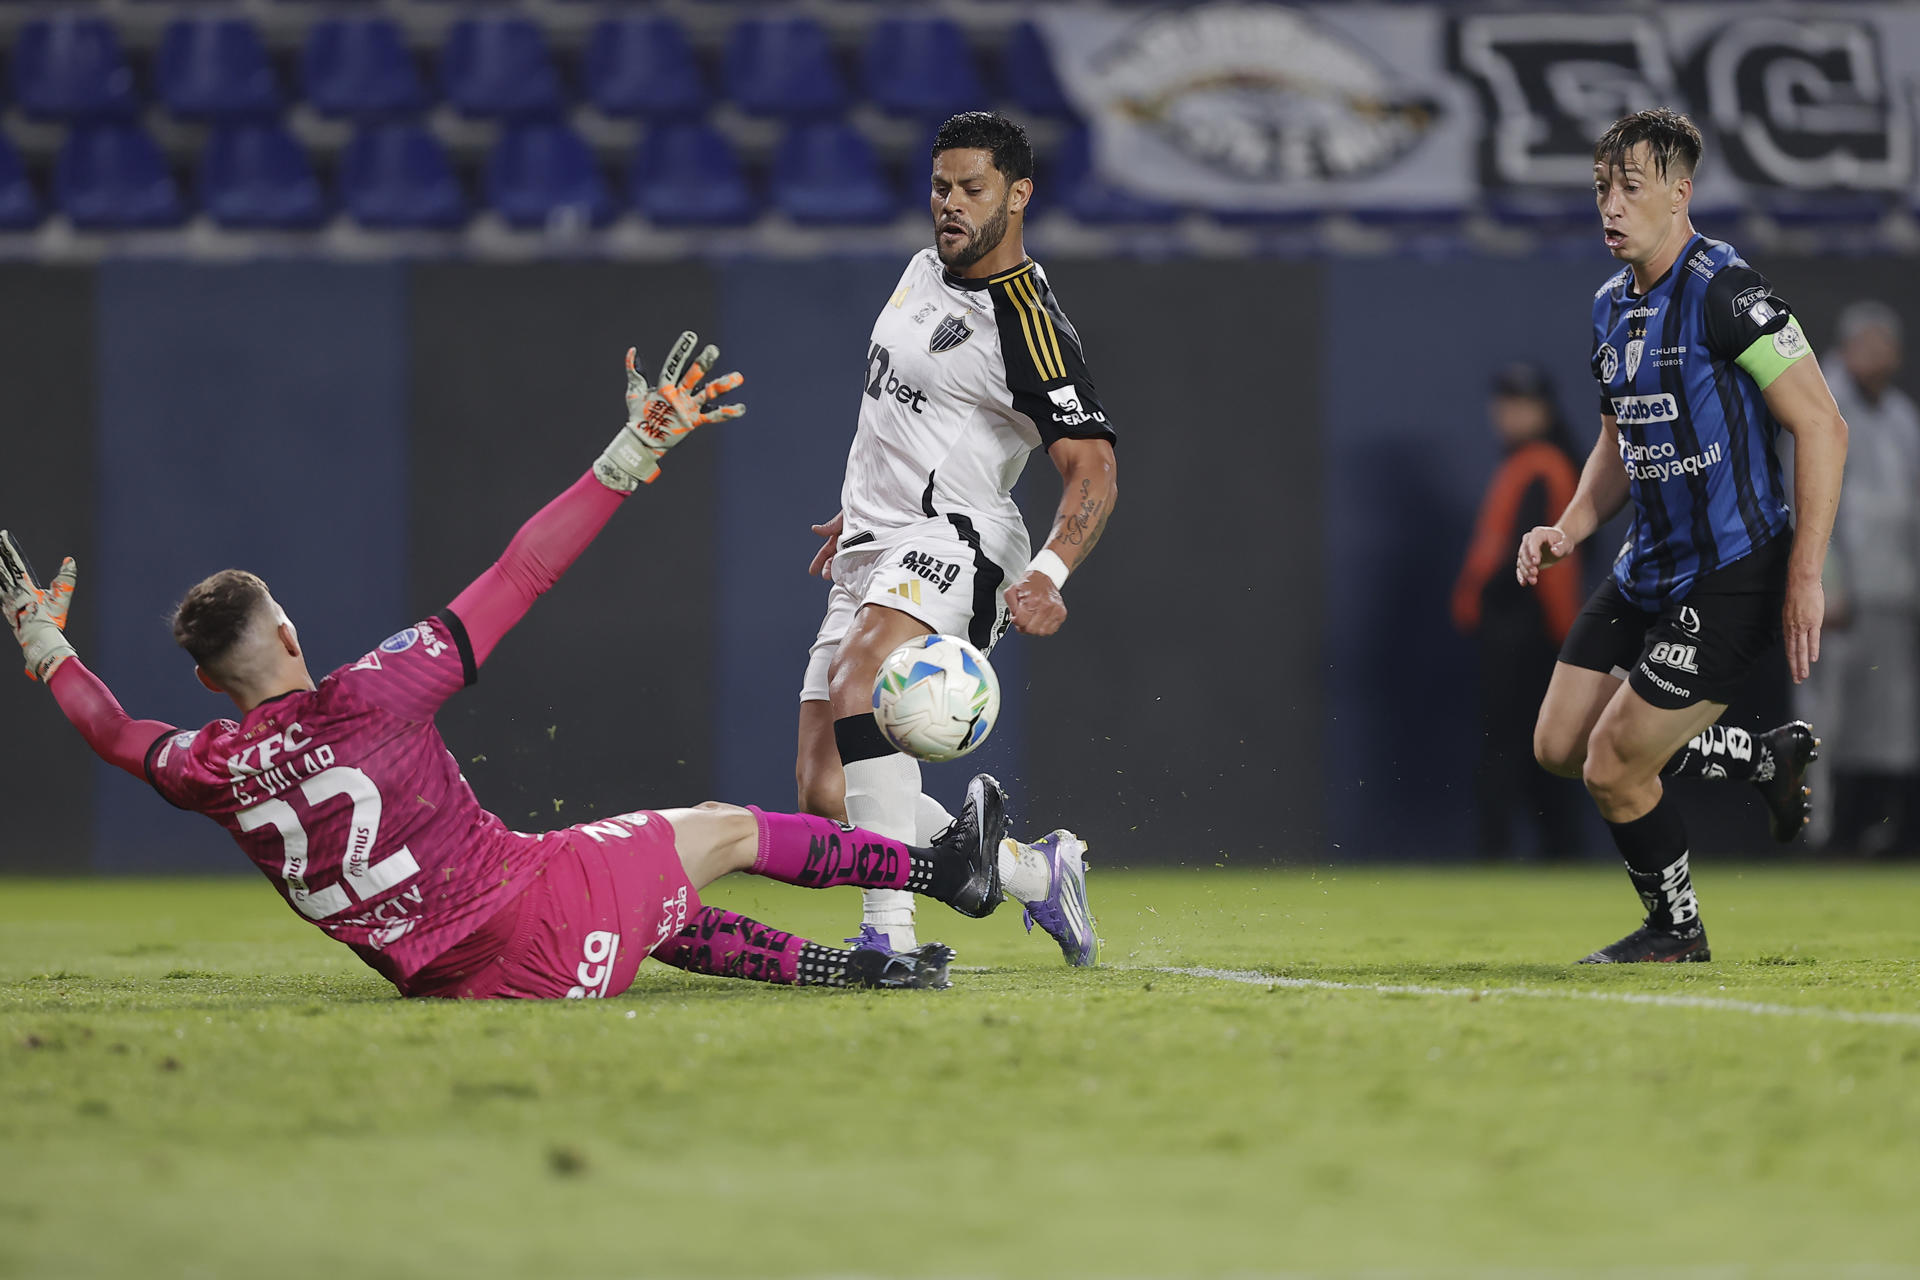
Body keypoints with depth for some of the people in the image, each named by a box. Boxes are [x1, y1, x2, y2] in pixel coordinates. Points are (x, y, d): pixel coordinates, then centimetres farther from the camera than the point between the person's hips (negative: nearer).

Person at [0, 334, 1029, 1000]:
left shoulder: (210, 773, -4)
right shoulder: (363, 699, -18)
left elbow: (117, 735, 21)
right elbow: (522, 575, -16)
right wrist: (634, 454, -13)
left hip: (441, 979, 6)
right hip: (541, 922, -6)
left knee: (666, 917, 31)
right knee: (724, 828, 14)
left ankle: (851, 969, 38)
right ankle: (949, 869, 28)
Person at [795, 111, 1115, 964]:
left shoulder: (1025, 325, -12)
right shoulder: (927, 269, 14)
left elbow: (1093, 471, -18)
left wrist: (1048, 574, -34)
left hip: (953, 542, -9)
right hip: (874, 553, 9)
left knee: (858, 679, -38)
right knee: (826, 801, 0)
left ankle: (891, 931, -44)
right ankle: (1035, 872, 17)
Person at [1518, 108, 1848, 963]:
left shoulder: (1724, 292, -18)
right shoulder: (1612, 306, 9)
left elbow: (1822, 425, -20)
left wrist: (1804, 576, -23)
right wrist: (1570, 529, 5)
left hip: (1734, 574, -9)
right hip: (1648, 570, 9)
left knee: (1614, 770, -8)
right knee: (1560, 746, 11)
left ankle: (1676, 931, 18)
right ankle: (1767, 760, 25)